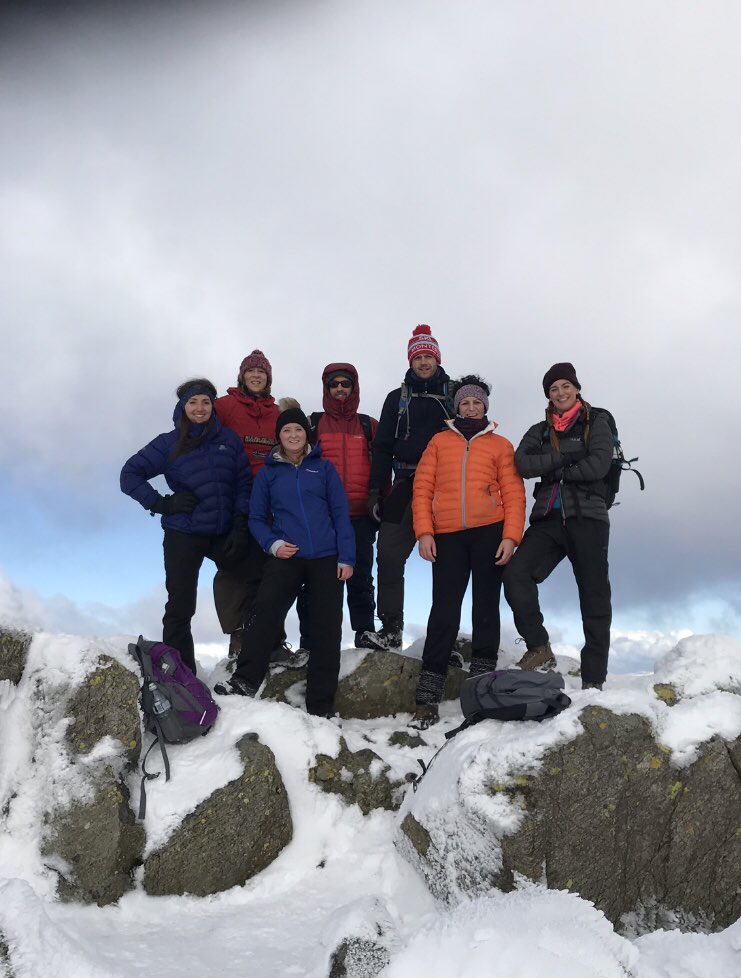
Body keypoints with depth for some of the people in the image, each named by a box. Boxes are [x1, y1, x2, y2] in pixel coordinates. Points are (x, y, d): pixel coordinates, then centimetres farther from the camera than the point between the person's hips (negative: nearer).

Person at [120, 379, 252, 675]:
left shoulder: (229, 439, 7)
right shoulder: (169, 443, 2)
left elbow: (244, 484, 5)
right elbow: (130, 474, 2)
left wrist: (240, 527, -4)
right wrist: (163, 504, -9)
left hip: (225, 535, 2)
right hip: (183, 535, -2)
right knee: (180, 606, -1)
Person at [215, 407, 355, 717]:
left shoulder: (323, 468, 8)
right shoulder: (268, 472, 9)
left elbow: (340, 513, 4)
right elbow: (257, 518, 11)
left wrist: (346, 557, -4)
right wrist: (273, 544, -8)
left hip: (326, 559, 0)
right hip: (286, 558, 0)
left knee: (326, 630, 1)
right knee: (263, 615, -21)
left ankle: (321, 706, 9)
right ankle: (245, 681, -16)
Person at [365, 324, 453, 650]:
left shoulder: (453, 395, 11)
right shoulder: (398, 398, 14)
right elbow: (383, 447, 9)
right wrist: (375, 489, 0)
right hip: (407, 485, 1)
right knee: (389, 552, -10)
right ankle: (390, 626, -5)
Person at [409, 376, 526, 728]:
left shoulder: (500, 445, 11)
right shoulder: (439, 441, 14)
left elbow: (514, 494, 4)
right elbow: (422, 488, 7)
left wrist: (511, 536, -8)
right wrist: (424, 532, -3)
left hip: (489, 533, 0)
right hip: (447, 536, 0)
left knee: (486, 606, 5)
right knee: (443, 611, -2)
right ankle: (427, 698, -1)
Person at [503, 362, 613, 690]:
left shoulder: (596, 423, 10)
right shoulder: (540, 431, 19)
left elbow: (598, 465, -7)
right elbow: (522, 463, -1)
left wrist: (555, 472, -2)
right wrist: (564, 457, -9)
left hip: (587, 518, -2)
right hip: (548, 519, 3)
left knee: (594, 596, -4)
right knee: (516, 574, -21)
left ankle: (593, 679, 1)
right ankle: (539, 648, -10)